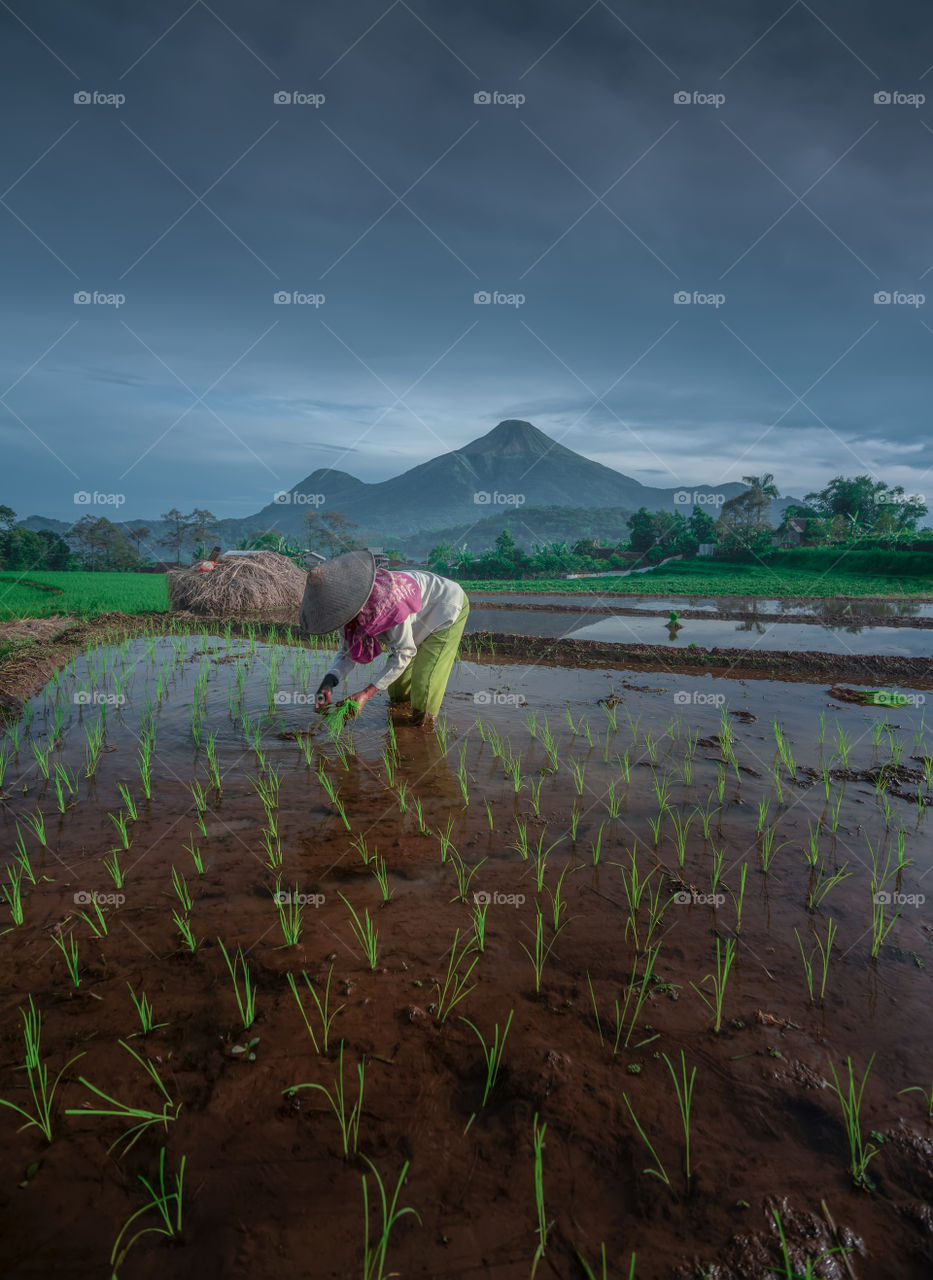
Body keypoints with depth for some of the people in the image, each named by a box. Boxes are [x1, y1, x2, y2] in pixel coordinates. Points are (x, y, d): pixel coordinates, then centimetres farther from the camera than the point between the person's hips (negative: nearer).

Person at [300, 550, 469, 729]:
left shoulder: (388, 599, -42)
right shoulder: (349, 604, -19)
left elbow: (404, 652, -34)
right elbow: (348, 653, -13)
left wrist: (366, 693, -36)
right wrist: (328, 682, -33)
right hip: (420, 619, 8)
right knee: (397, 694, 20)